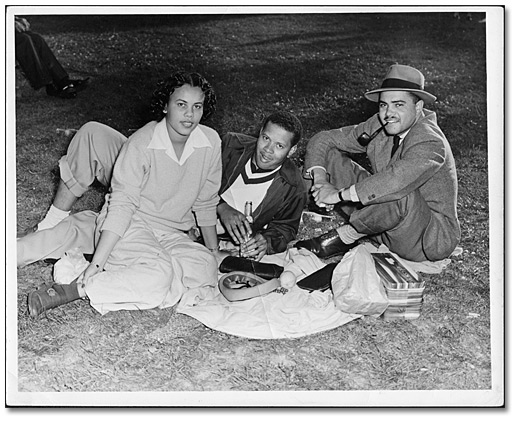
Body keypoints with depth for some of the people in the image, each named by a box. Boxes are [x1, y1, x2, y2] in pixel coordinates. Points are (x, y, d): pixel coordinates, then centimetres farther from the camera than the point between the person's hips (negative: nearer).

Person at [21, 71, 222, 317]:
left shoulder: (210, 142, -5)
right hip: (130, 223, -6)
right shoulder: (141, 145, -17)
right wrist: (97, 263, -26)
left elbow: (206, 203, 6)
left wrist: (213, 252, 7)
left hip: (171, 236, 7)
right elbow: (121, 206, -20)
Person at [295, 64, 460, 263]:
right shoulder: (379, 126, -4)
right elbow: (323, 139, 0)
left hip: (432, 238, -6)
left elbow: (395, 181, -44)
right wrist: (320, 178, -18)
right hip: (386, 226, 6)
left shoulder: (430, 141, -25)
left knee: (402, 193, -42)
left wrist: (339, 194, -37)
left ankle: (344, 237, -18)